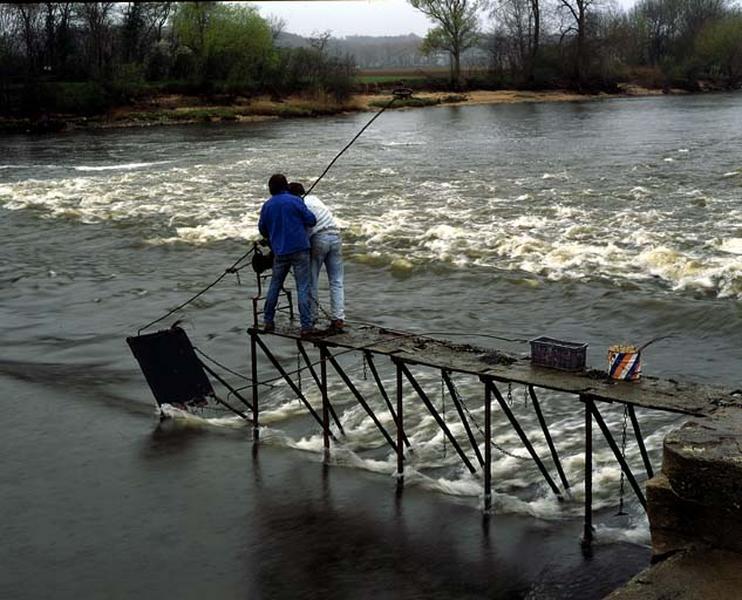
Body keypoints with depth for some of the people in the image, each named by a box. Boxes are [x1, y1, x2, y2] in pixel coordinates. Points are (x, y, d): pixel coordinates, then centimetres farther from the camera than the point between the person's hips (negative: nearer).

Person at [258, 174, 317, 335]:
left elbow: (262, 229, 14)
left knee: (275, 285, 17)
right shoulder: (294, 201, -7)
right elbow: (311, 220, -7)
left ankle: (268, 321, 22)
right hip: (299, 249, -4)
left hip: (279, 251, 4)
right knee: (303, 287, -2)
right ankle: (306, 325, -6)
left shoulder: (267, 205, 5)